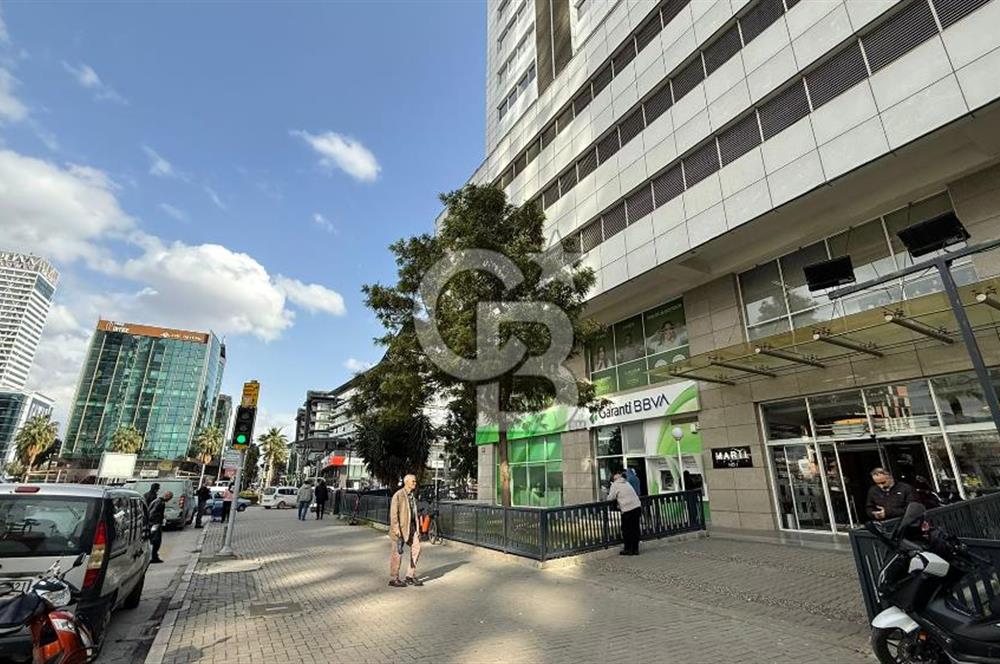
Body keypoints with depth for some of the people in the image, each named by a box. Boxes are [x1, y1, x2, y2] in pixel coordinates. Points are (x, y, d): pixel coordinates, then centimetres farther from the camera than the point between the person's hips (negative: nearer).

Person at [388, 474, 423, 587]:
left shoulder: (412, 495, 9)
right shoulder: (398, 495, -15)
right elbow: (393, 513, -17)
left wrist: (417, 529, 13)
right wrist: (397, 531, -21)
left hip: (411, 526, 7)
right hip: (400, 526, -7)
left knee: (416, 548, 5)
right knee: (397, 553, 3)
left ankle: (410, 576, 17)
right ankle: (393, 579, 18)